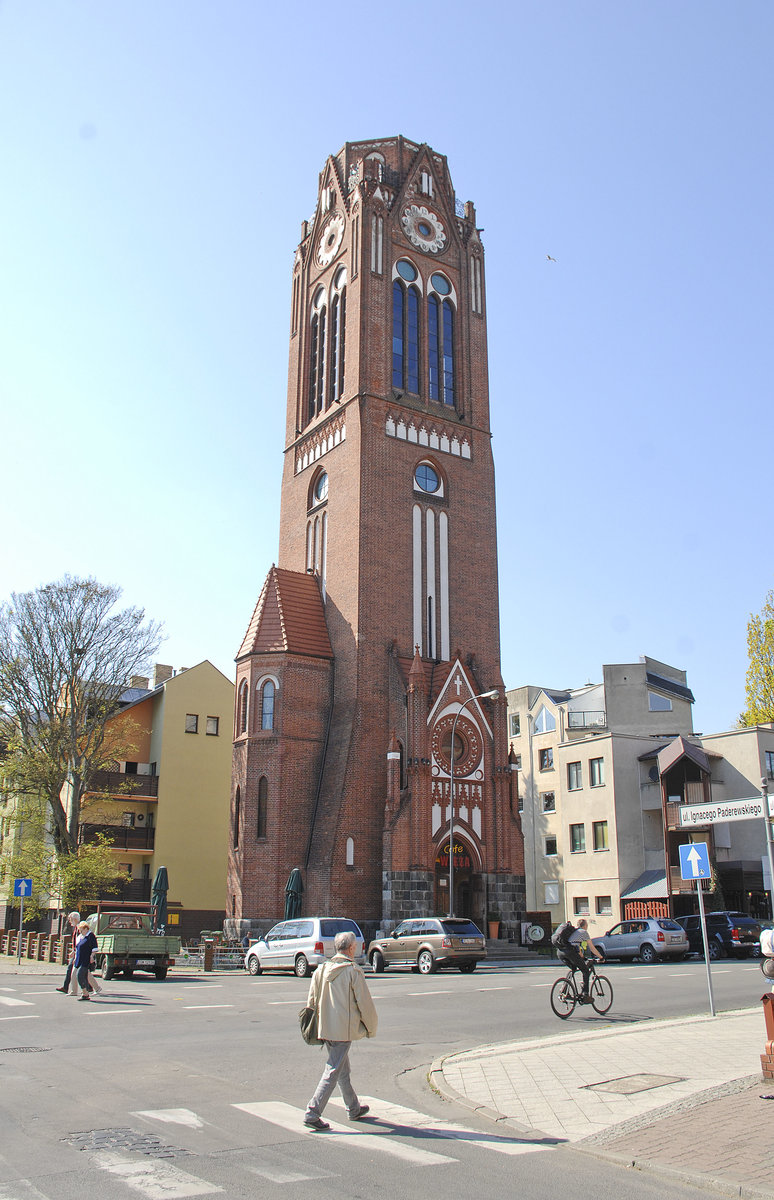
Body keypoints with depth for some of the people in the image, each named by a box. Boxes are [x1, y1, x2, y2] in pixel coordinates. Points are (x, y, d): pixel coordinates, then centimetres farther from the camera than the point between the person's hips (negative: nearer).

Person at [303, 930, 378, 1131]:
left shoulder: (321, 970, 5)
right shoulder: (353, 971, -13)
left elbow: (311, 1001, 9)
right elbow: (364, 1003, -10)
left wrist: (315, 1026, 19)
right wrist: (371, 1028, 4)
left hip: (325, 1029, 7)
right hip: (344, 1030, -7)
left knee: (343, 1070, 20)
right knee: (332, 1072, -2)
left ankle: (354, 1109, 34)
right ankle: (312, 1114, -6)